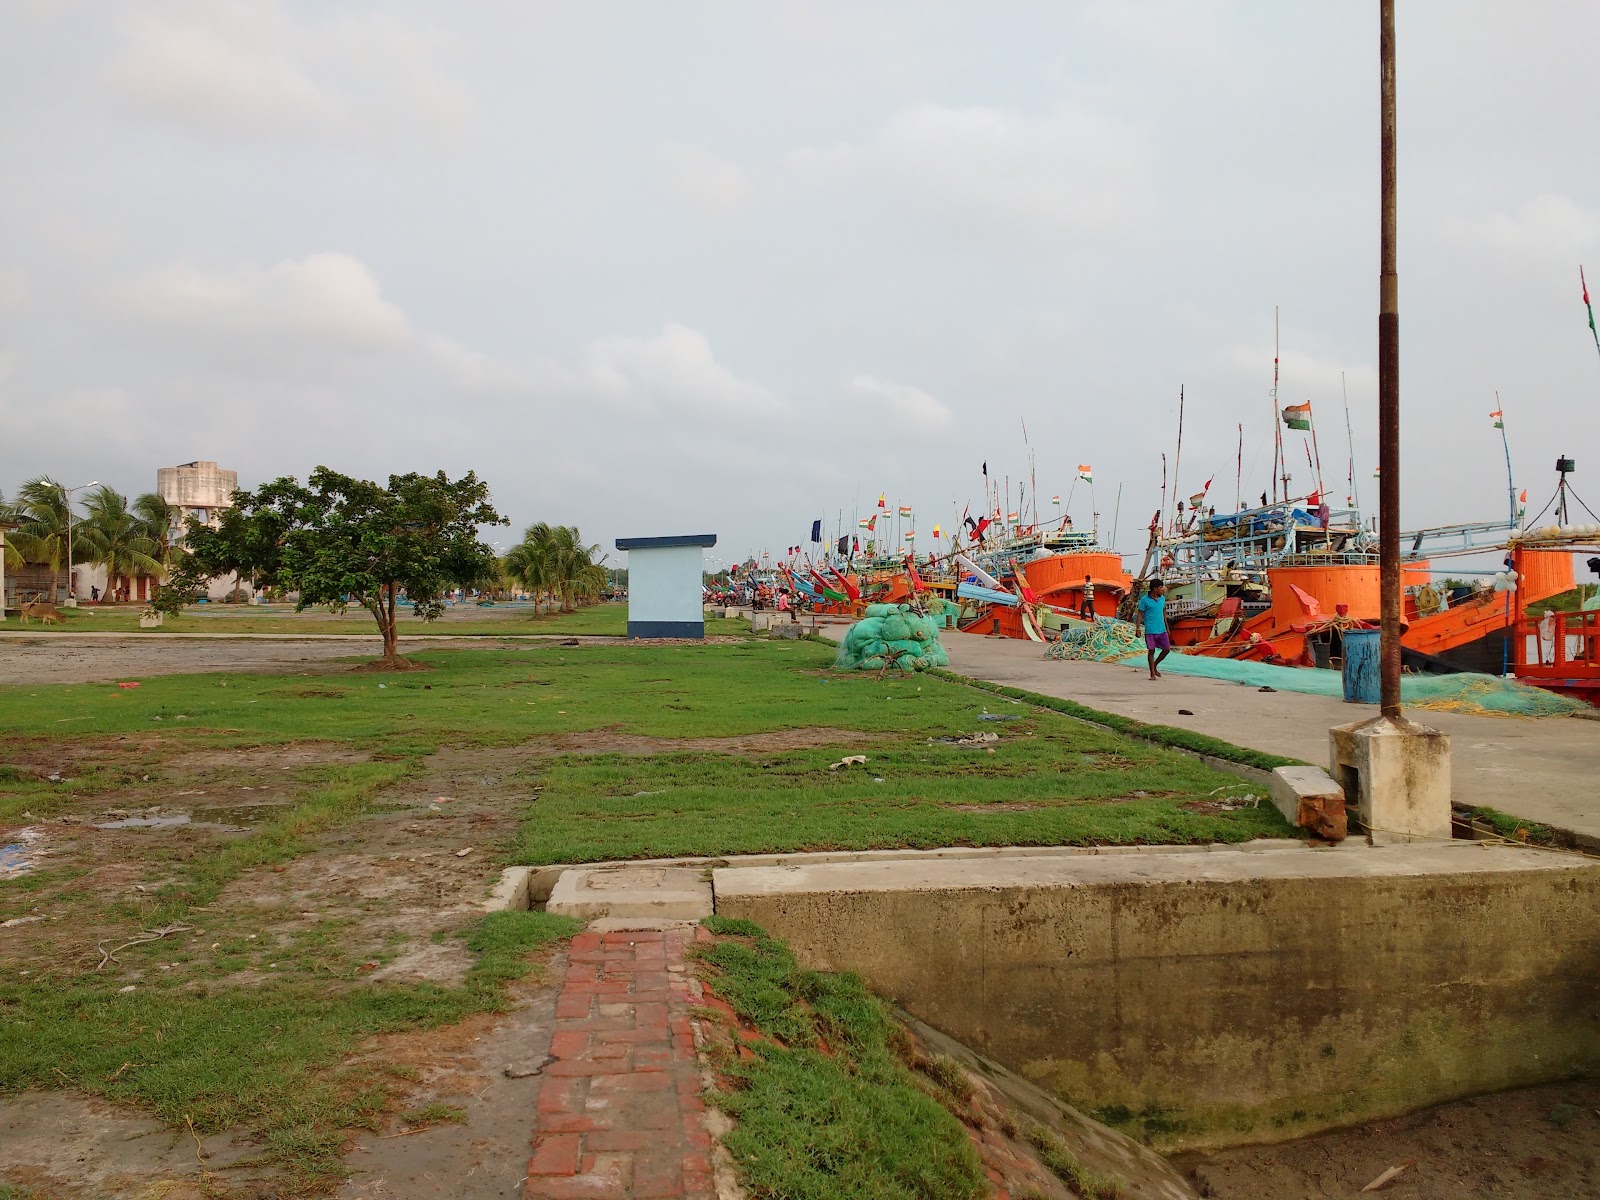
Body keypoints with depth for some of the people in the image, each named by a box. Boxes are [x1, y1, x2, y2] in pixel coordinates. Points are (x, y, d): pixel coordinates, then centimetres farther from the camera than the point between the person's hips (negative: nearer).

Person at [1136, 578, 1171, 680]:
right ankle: (1152, 673, 10)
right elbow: (1140, 615, -5)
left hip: (1162, 630, 5)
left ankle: (1155, 665, 25)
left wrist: (1167, 627, 20)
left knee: (1167, 649, 4)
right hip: (1150, 631, -5)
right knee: (1151, 651, 0)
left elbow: (1164, 613, 18)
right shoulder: (1144, 600, -7)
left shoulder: (1162, 598, 9)